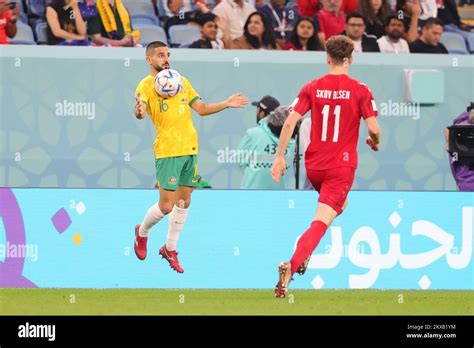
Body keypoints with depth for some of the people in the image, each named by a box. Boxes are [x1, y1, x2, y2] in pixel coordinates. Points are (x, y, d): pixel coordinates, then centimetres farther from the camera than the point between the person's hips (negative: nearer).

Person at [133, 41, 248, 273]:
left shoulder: (182, 82, 15)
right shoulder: (146, 85, -4)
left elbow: (201, 109, 21)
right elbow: (140, 112, -22)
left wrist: (226, 104, 11)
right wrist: (139, 111, -45)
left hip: (190, 148, 6)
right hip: (168, 151, -6)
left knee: (184, 202, 10)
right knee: (166, 205, -7)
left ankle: (170, 249, 23)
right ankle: (142, 232, 22)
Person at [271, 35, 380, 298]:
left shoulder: (312, 88, 1)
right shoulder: (360, 91, -6)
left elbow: (290, 121, -6)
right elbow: (373, 129, -9)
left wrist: (279, 156, -1)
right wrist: (375, 142, 14)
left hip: (314, 166, 4)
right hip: (341, 167, -4)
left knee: (338, 205, 31)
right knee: (321, 222, -10)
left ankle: (305, 254, 20)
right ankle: (292, 265, -31)